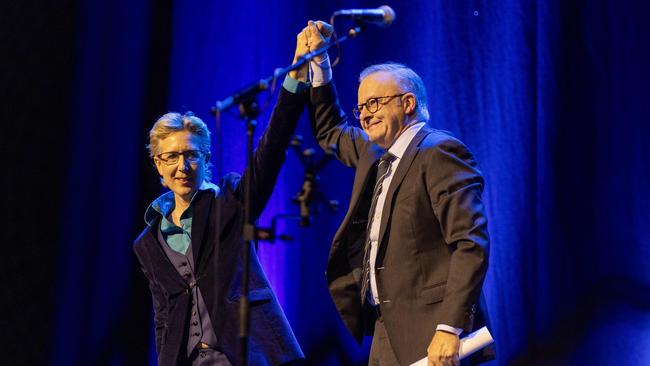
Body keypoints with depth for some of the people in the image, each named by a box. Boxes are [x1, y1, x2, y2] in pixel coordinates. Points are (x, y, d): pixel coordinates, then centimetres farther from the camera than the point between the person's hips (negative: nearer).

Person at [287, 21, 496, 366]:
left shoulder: (439, 152, -10)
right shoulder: (376, 154, 16)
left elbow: (471, 244, -18)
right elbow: (330, 131, 36)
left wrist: (450, 329, -24)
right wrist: (318, 60, 23)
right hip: (386, 333, 8)